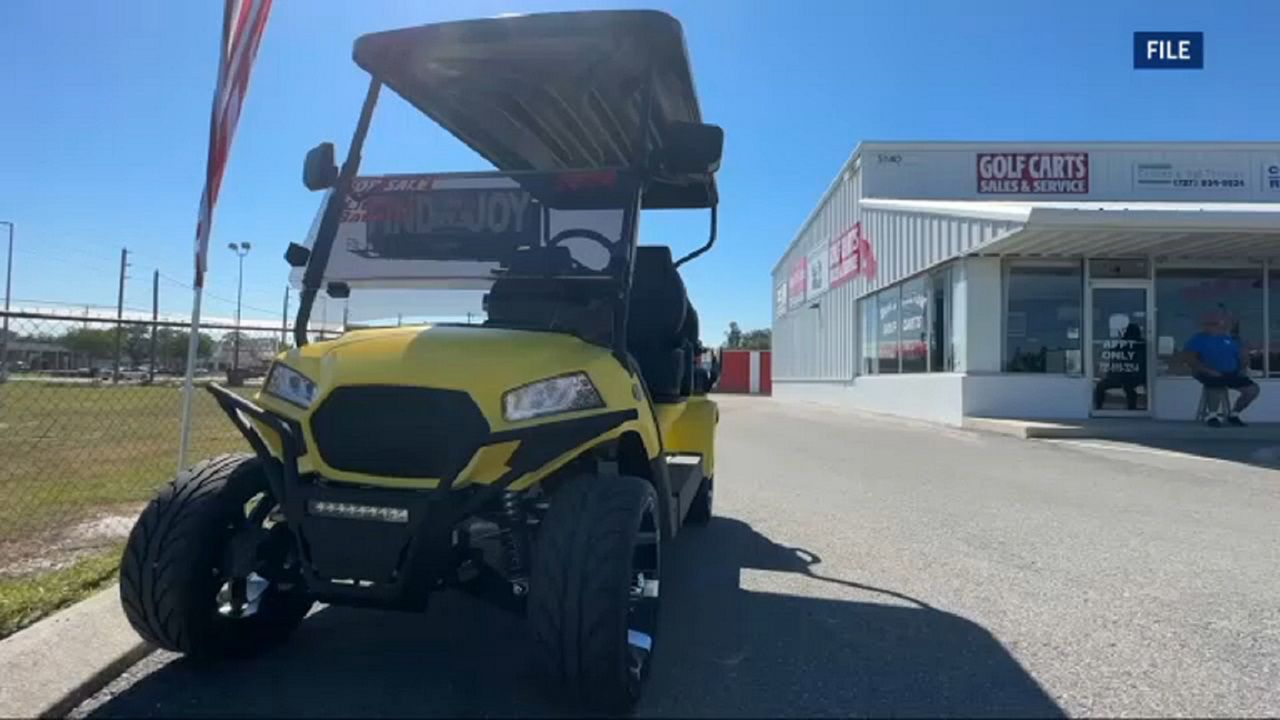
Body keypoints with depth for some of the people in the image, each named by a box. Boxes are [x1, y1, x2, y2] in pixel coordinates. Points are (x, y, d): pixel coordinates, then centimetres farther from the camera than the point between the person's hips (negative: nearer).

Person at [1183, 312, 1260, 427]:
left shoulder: (1231, 339, 16)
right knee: (1216, 386, -38)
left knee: (1253, 389, -14)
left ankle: (1234, 415, 7)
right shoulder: (1198, 339, 0)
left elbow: (1243, 356, 21)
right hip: (1209, 374, -5)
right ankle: (1212, 416, -14)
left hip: (1232, 373, 6)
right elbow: (1190, 359, -9)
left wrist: (1243, 369, 0)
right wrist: (1209, 371, -19)